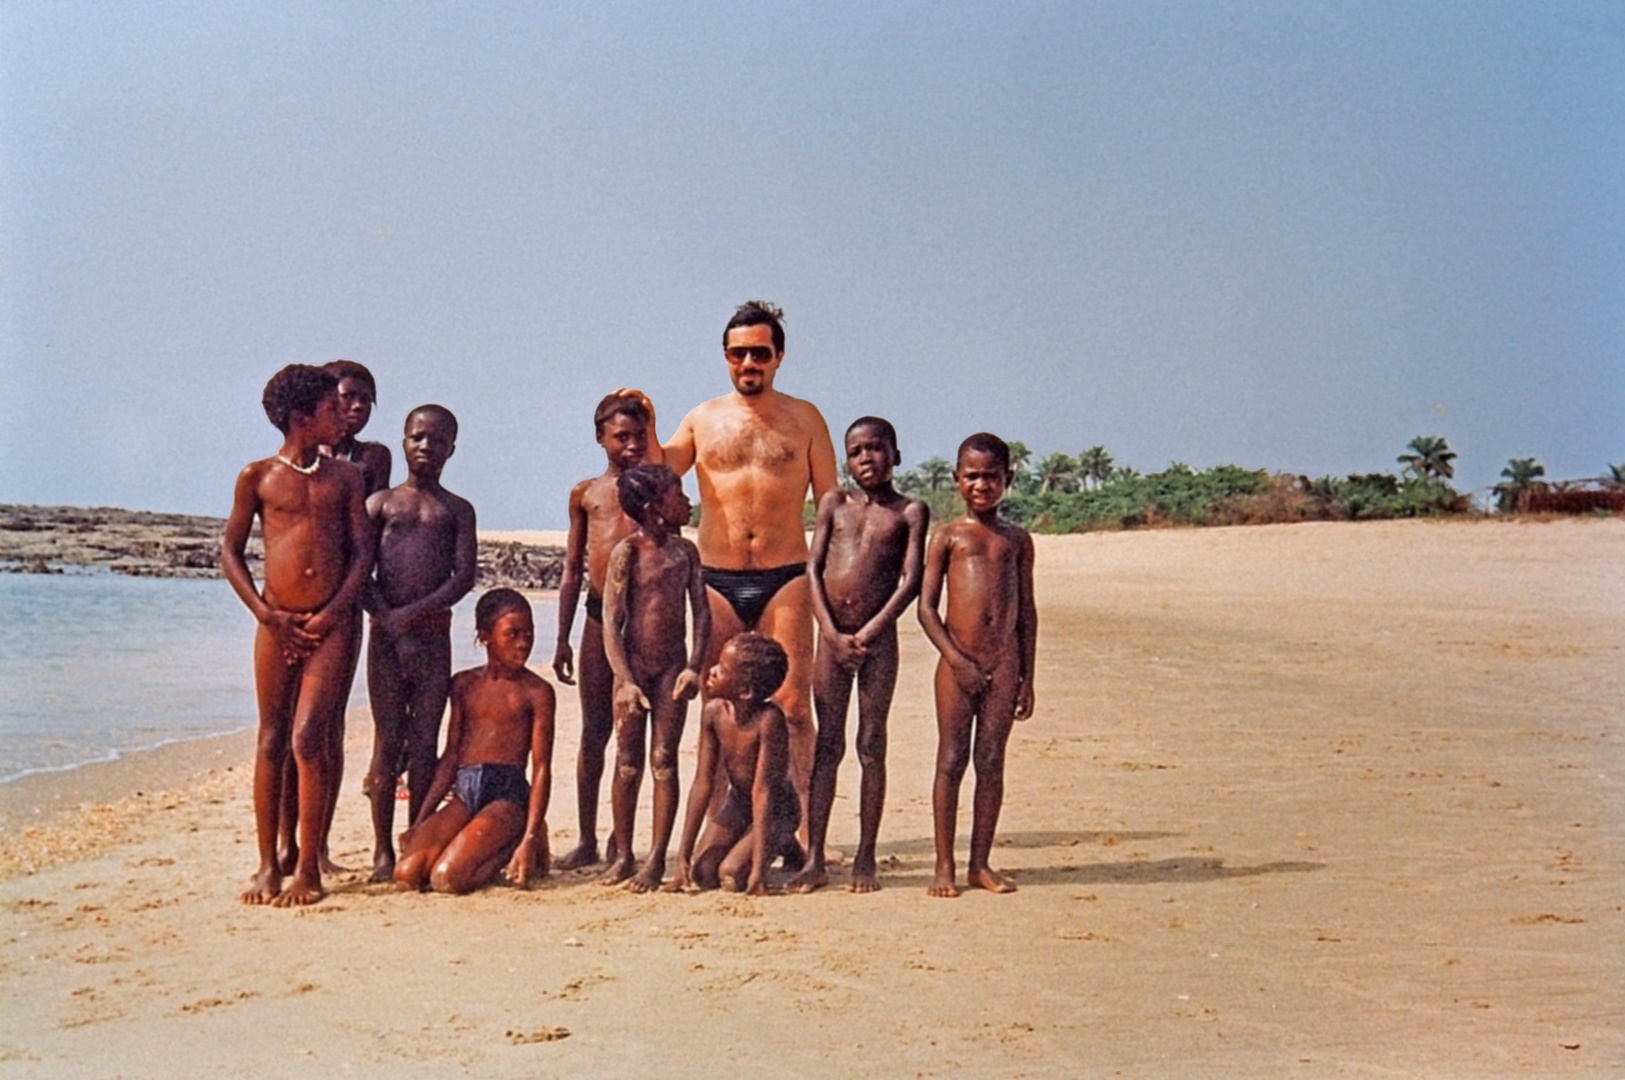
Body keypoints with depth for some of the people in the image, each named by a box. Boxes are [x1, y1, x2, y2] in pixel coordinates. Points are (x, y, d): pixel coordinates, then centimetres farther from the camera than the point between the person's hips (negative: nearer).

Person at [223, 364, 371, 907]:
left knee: (308, 738, -10)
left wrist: (333, 612, -6)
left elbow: (363, 550, 7)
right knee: (271, 741, 4)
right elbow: (230, 552, 7)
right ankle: (268, 865, 13)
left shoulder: (345, 477, 10)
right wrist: (269, 615, -3)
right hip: (277, 623, 0)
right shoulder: (258, 476, 5)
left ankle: (309, 867, -3)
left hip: (330, 623, 0)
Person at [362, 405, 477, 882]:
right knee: (388, 740, -1)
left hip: (434, 632, 1)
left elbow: (465, 574, 0)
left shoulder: (458, 510, 12)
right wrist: (390, 620, -11)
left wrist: (414, 612, -13)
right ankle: (383, 851, 5)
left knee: (425, 742, 2)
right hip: (386, 631, -1)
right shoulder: (380, 502, 10)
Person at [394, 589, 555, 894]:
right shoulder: (464, 685, 14)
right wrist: (420, 822, 9)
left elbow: (542, 769, -3)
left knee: (447, 879, -26)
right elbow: (450, 757, 15)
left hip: (507, 793, -5)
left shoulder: (536, 692, 0)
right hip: (464, 793, 5)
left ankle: (516, 848, 4)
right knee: (407, 874, -17)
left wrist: (529, 840, -12)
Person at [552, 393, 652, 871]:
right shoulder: (585, 494, 12)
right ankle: (587, 840, 12)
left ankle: (621, 837, 12)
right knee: (594, 731, 5)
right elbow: (572, 570, 14)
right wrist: (562, 639, 10)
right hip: (599, 615, 2)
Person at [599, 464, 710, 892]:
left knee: (664, 761, 2)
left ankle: (657, 859, 7)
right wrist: (624, 680, -17)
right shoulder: (627, 552, -7)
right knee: (628, 764, 4)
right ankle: (623, 856, 15)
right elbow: (611, 621, -10)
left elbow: (701, 612, 6)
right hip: (633, 665, -3)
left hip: (672, 667, 3)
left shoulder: (685, 550, 5)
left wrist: (694, 666, -7)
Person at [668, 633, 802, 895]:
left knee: (732, 876, -23)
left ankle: (785, 846, 7)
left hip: (776, 807, -5)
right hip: (737, 803, 5)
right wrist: (683, 854, -13)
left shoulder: (768, 719, -32)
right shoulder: (714, 712, -15)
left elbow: (762, 792, -33)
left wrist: (759, 866, -33)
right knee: (703, 874, -13)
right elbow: (702, 784, -12)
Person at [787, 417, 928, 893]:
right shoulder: (835, 502, 10)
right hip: (832, 635, 2)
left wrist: (868, 633, -12)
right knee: (827, 746, 4)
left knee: (872, 747, 3)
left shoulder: (910, 511, 4)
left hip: (877, 638, -2)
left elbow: (910, 582, -4)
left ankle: (865, 859, 11)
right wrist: (833, 632, -7)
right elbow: (813, 569, 4)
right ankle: (815, 860, 8)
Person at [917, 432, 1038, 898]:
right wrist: (956, 658, -10)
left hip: (1004, 662, 2)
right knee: (951, 759, -1)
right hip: (957, 660, -2)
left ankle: (980, 864, 14)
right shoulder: (948, 536, 5)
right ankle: (944, 865, 6)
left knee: (991, 761, 5)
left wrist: (1027, 677, 9)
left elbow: (1027, 612, 13)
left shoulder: (1017, 540, 12)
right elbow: (926, 607, 0)